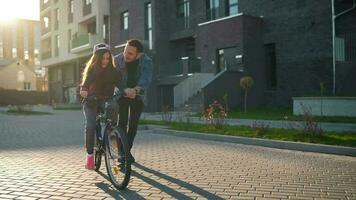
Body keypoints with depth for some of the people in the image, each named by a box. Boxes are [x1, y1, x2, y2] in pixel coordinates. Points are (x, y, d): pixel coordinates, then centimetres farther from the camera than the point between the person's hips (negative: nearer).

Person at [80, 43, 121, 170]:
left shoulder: (113, 71, -5)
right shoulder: (91, 70, -9)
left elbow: (120, 83, -17)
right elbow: (85, 82, -25)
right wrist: (83, 90, -48)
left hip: (106, 101, 2)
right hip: (91, 103, -2)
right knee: (90, 126, -18)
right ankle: (89, 155, -8)